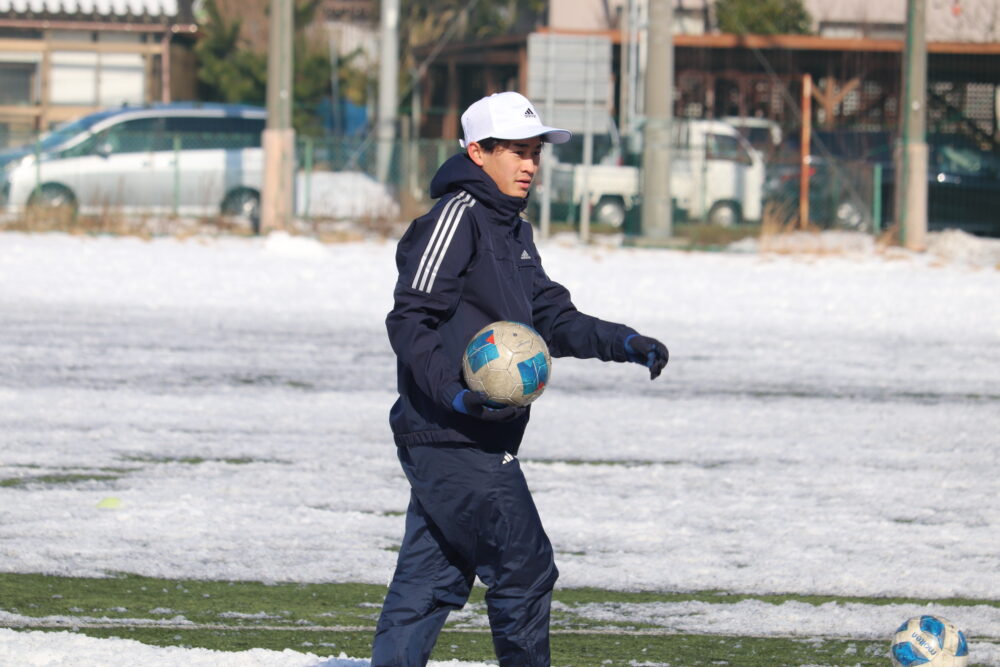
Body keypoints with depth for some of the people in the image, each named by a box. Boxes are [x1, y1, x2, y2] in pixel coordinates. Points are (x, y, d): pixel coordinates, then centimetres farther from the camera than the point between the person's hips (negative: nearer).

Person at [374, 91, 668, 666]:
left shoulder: (513, 231, 20)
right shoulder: (456, 216, -11)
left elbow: (552, 319, 21)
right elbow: (411, 321, -17)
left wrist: (625, 344, 7)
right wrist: (456, 392, -28)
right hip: (456, 440, -10)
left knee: (430, 582, 9)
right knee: (524, 569, -5)